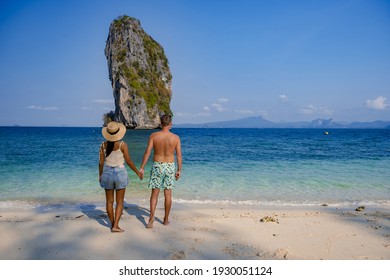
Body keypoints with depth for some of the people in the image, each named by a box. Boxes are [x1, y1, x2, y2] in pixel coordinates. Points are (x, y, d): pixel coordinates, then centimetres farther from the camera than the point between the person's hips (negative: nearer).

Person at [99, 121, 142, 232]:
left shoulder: (103, 145, -2)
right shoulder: (122, 145, -12)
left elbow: (101, 162, 1)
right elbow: (128, 161, -9)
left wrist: (100, 175, 15)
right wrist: (137, 172, 2)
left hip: (107, 173, 3)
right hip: (120, 173, -3)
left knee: (109, 201, 13)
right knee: (120, 202, 5)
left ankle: (113, 224, 22)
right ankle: (115, 226, 0)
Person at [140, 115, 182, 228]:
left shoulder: (154, 136, -7)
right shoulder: (176, 138, -4)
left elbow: (147, 152, -9)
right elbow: (179, 156, -1)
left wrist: (142, 167, -4)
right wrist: (179, 170, 8)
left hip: (157, 166, -1)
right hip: (170, 167, 1)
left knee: (154, 194, 8)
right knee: (168, 194, 10)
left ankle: (151, 217, -4)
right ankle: (166, 219, 21)